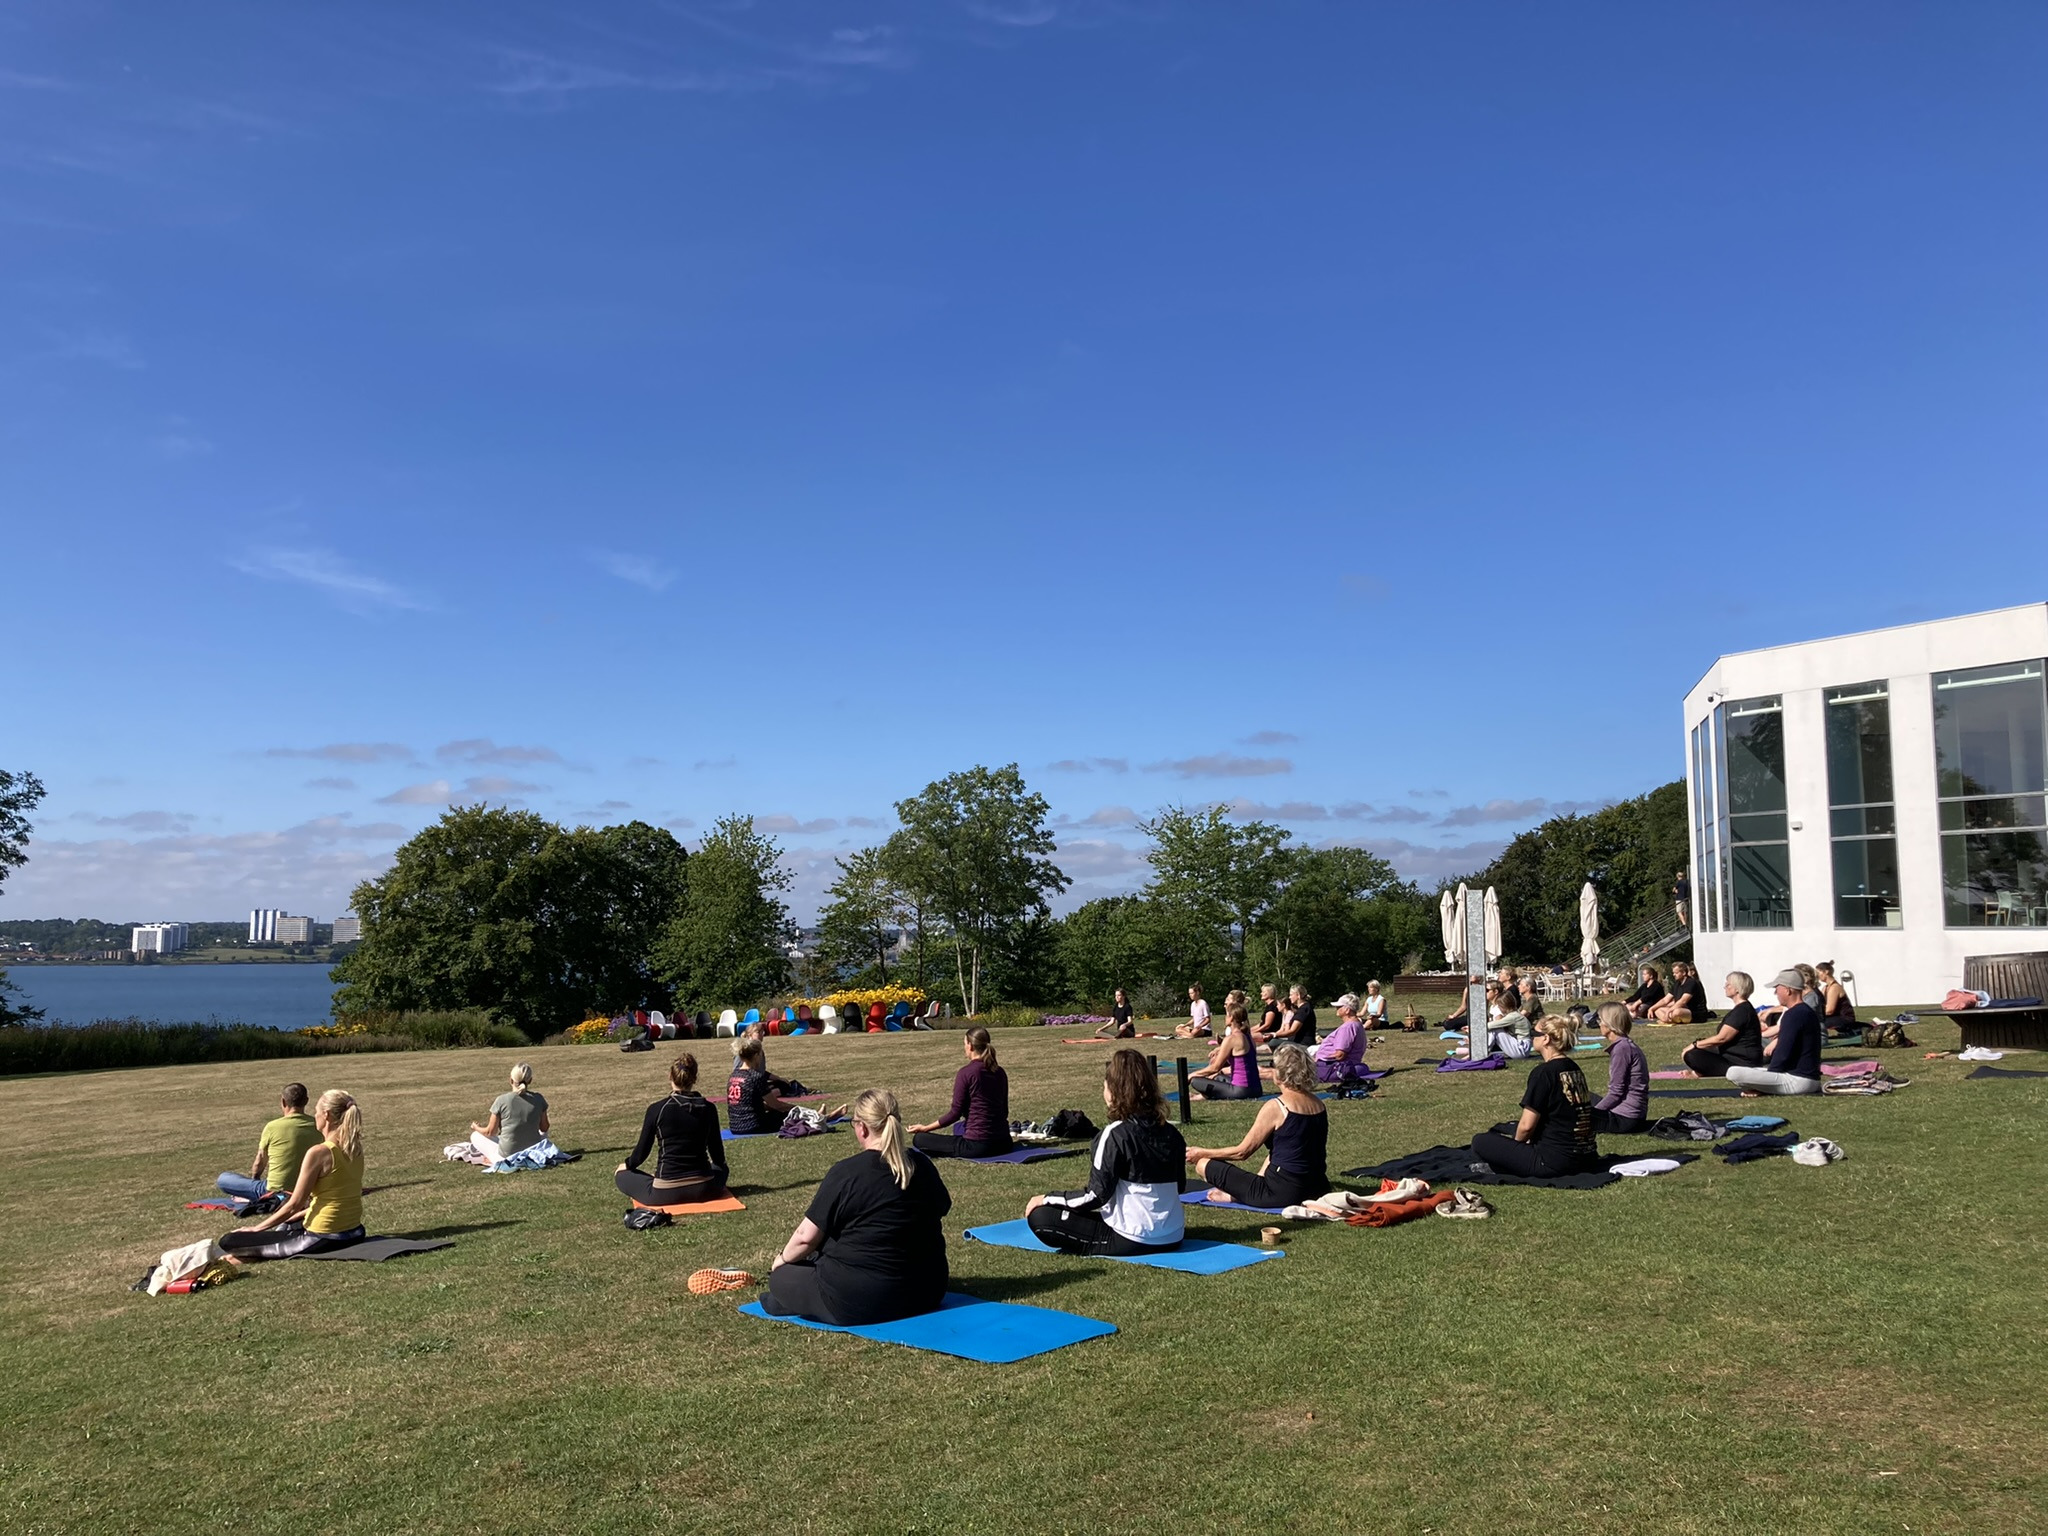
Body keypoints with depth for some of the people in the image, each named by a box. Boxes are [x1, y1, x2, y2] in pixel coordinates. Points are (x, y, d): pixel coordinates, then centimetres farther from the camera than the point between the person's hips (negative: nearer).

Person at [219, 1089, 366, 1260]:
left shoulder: (318, 1152, -19)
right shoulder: (355, 1148, 4)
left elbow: (294, 1205, -14)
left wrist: (256, 1228, 0)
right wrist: (291, 1219, 21)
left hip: (324, 1239, -8)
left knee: (229, 1242, -2)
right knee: (285, 1225, 38)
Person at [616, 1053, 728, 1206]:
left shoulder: (657, 1109, -10)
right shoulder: (708, 1108, -3)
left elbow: (642, 1150, 0)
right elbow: (716, 1150, 9)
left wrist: (627, 1164, 23)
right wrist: (720, 1165, 33)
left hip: (665, 1193, -2)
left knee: (621, 1175, 23)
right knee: (721, 1169, 37)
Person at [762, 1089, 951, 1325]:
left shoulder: (845, 1173, -15)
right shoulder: (922, 1165, 1)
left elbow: (806, 1237, -9)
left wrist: (782, 1259, 12)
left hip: (859, 1303, -6)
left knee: (781, 1277, 14)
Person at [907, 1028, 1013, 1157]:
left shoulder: (965, 1073, -13)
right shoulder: (1000, 1072, 6)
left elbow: (955, 1114, -12)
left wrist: (925, 1128, -2)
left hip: (977, 1145, -8)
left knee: (919, 1139, 1)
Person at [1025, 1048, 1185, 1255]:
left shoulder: (1115, 1134, -16)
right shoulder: (1171, 1133, 3)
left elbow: (1096, 1196, -15)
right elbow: (1177, 1187, 13)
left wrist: (1046, 1199, -3)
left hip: (1133, 1241, -7)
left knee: (1039, 1215, -6)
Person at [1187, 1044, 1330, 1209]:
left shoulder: (1275, 1107, -13)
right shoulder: (1319, 1105, 7)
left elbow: (1242, 1152, -8)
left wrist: (1201, 1153, 6)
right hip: (1317, 1190, 7)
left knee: (1203, 1164, -1)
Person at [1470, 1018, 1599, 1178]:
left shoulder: (1543, 1072, -15)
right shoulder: (1574, 1069, 10)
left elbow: (1527, 1125, -15)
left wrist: (1517, 1142, 6)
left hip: (1554, 1163, -9)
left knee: (1480, 1142, 0)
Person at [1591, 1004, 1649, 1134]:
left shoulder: (1622, 1048, -17)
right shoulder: (1626, 1045, 13)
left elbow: (1616, 1092, -18)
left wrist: (1592, 1112, -9)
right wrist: (1594, 1110, 15)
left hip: (1625, 1119, -10)